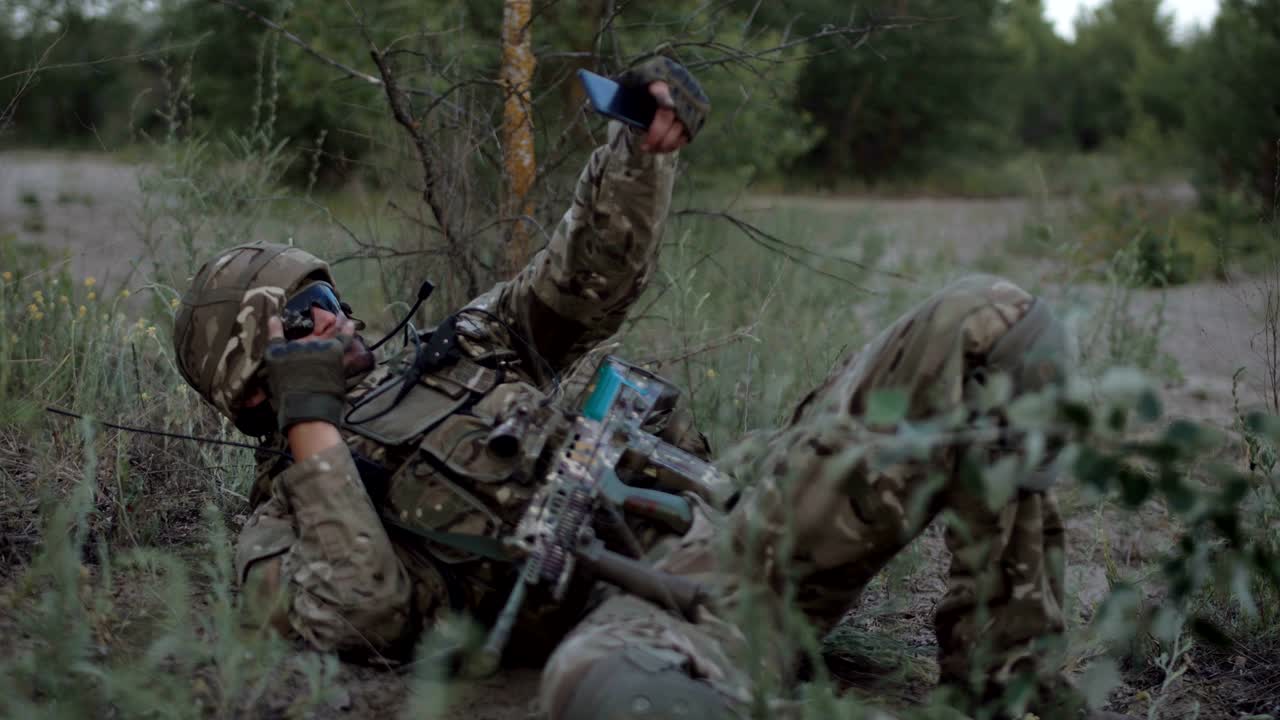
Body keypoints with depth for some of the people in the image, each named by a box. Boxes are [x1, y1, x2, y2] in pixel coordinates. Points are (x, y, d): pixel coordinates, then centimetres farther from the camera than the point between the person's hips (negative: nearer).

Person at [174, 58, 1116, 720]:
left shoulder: (452, 349, 31)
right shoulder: (285, 522, 14)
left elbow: (588, 280, 27)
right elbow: (363, 615, -8)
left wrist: (645, 143, 10)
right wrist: (310, 422, -2)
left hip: (740, 521, 7)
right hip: (638, 604, -7)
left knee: (991, 325, -7)